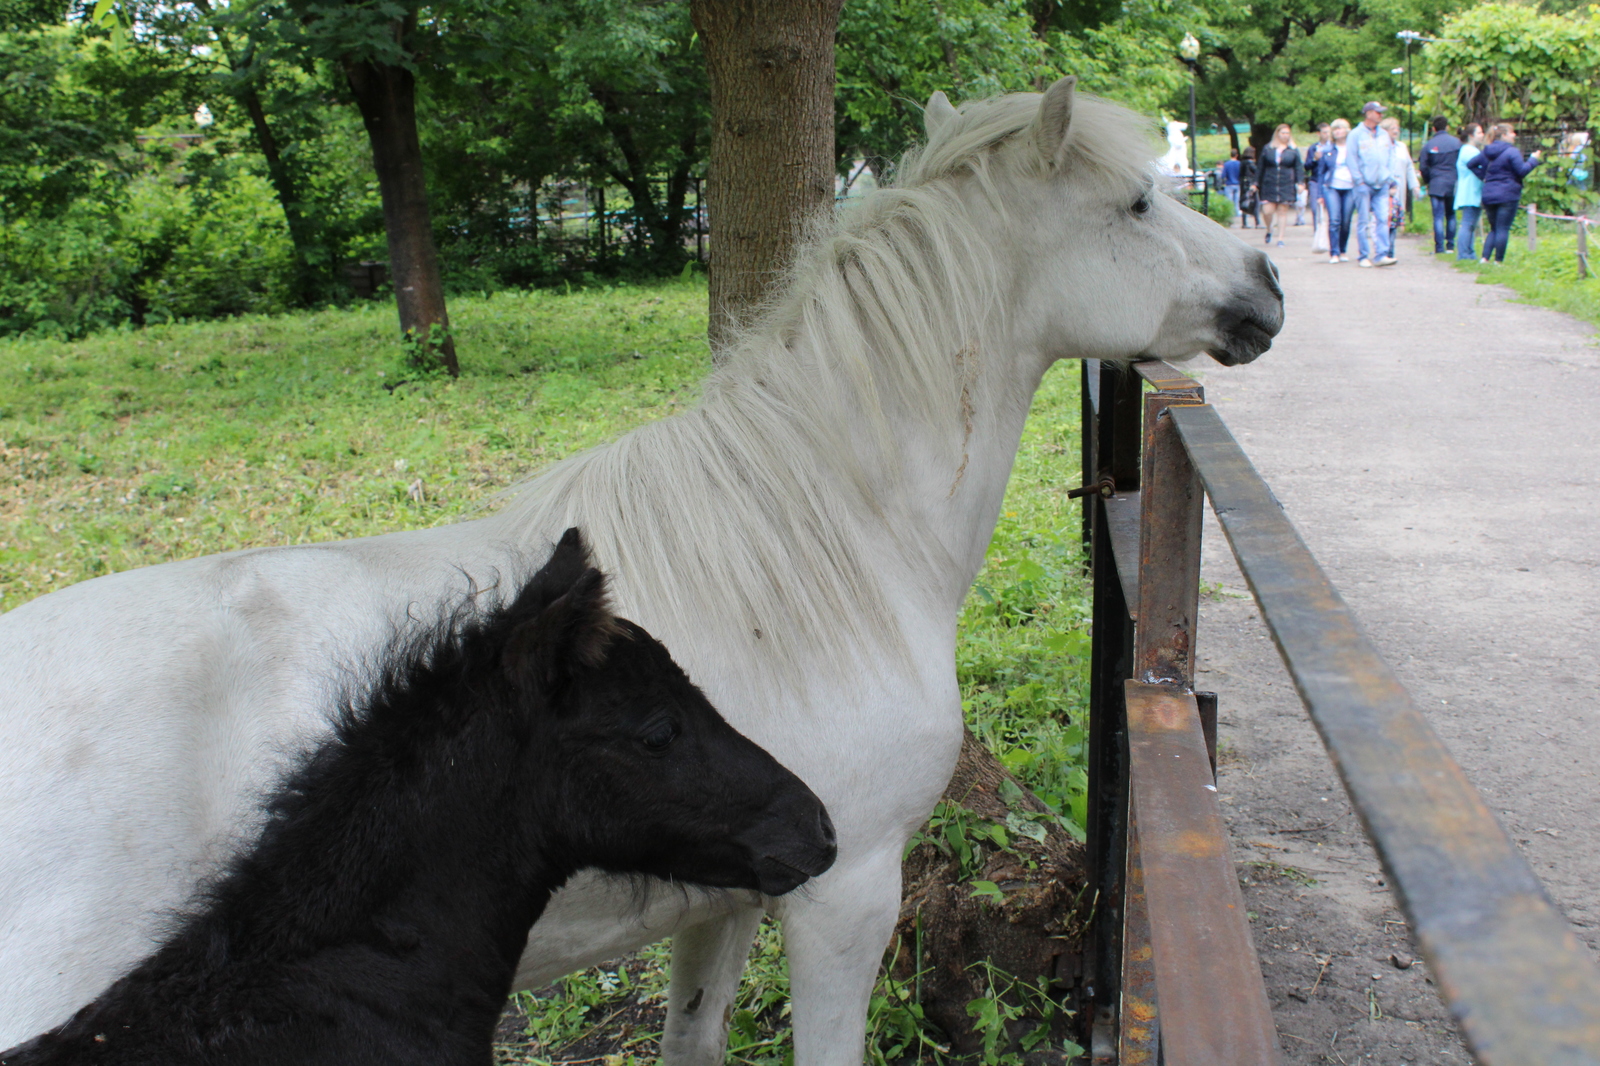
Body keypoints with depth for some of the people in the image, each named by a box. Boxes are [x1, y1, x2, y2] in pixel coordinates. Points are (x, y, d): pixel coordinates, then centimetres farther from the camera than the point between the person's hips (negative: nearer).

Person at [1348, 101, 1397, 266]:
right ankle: (1364, 256, 4)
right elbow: (1351, 159, -4)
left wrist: (1390, 178, 7)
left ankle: (1381, 255, -7)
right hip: (1364, 185, -4)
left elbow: (1390, 158, 18)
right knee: (1363, 221, -1)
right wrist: (1359, 181, -10)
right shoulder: (1356, 134, 0)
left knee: (1383, 219, -5)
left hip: (1382, 185, 4)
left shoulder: (1384, 135, 15)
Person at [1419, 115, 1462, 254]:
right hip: (1453, 184, 2)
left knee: (1438, 216, -3)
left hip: (1436, 185, -2)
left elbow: (1424, 167, 1)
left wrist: (1427, 182, 17)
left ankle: (1439, 247, -9)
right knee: (1451, 215, 14)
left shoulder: (1428, 144, -2)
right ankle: (1450, 245, 15)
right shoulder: (1456, 142, 0)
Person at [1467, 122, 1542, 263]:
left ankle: (1485, 258, 3)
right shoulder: (1511, 152, -10)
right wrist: (1533, 159, 0)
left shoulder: (1487, 151, 11)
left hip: (1488, 195, 7)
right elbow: (1522, 171, -14)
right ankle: (1498, 261, -3)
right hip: (1507, 196, -6)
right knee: (1503, 229, -2)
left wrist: (1483, 176, 13)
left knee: (1494, 228, 15)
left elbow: (1471, 164, 14)